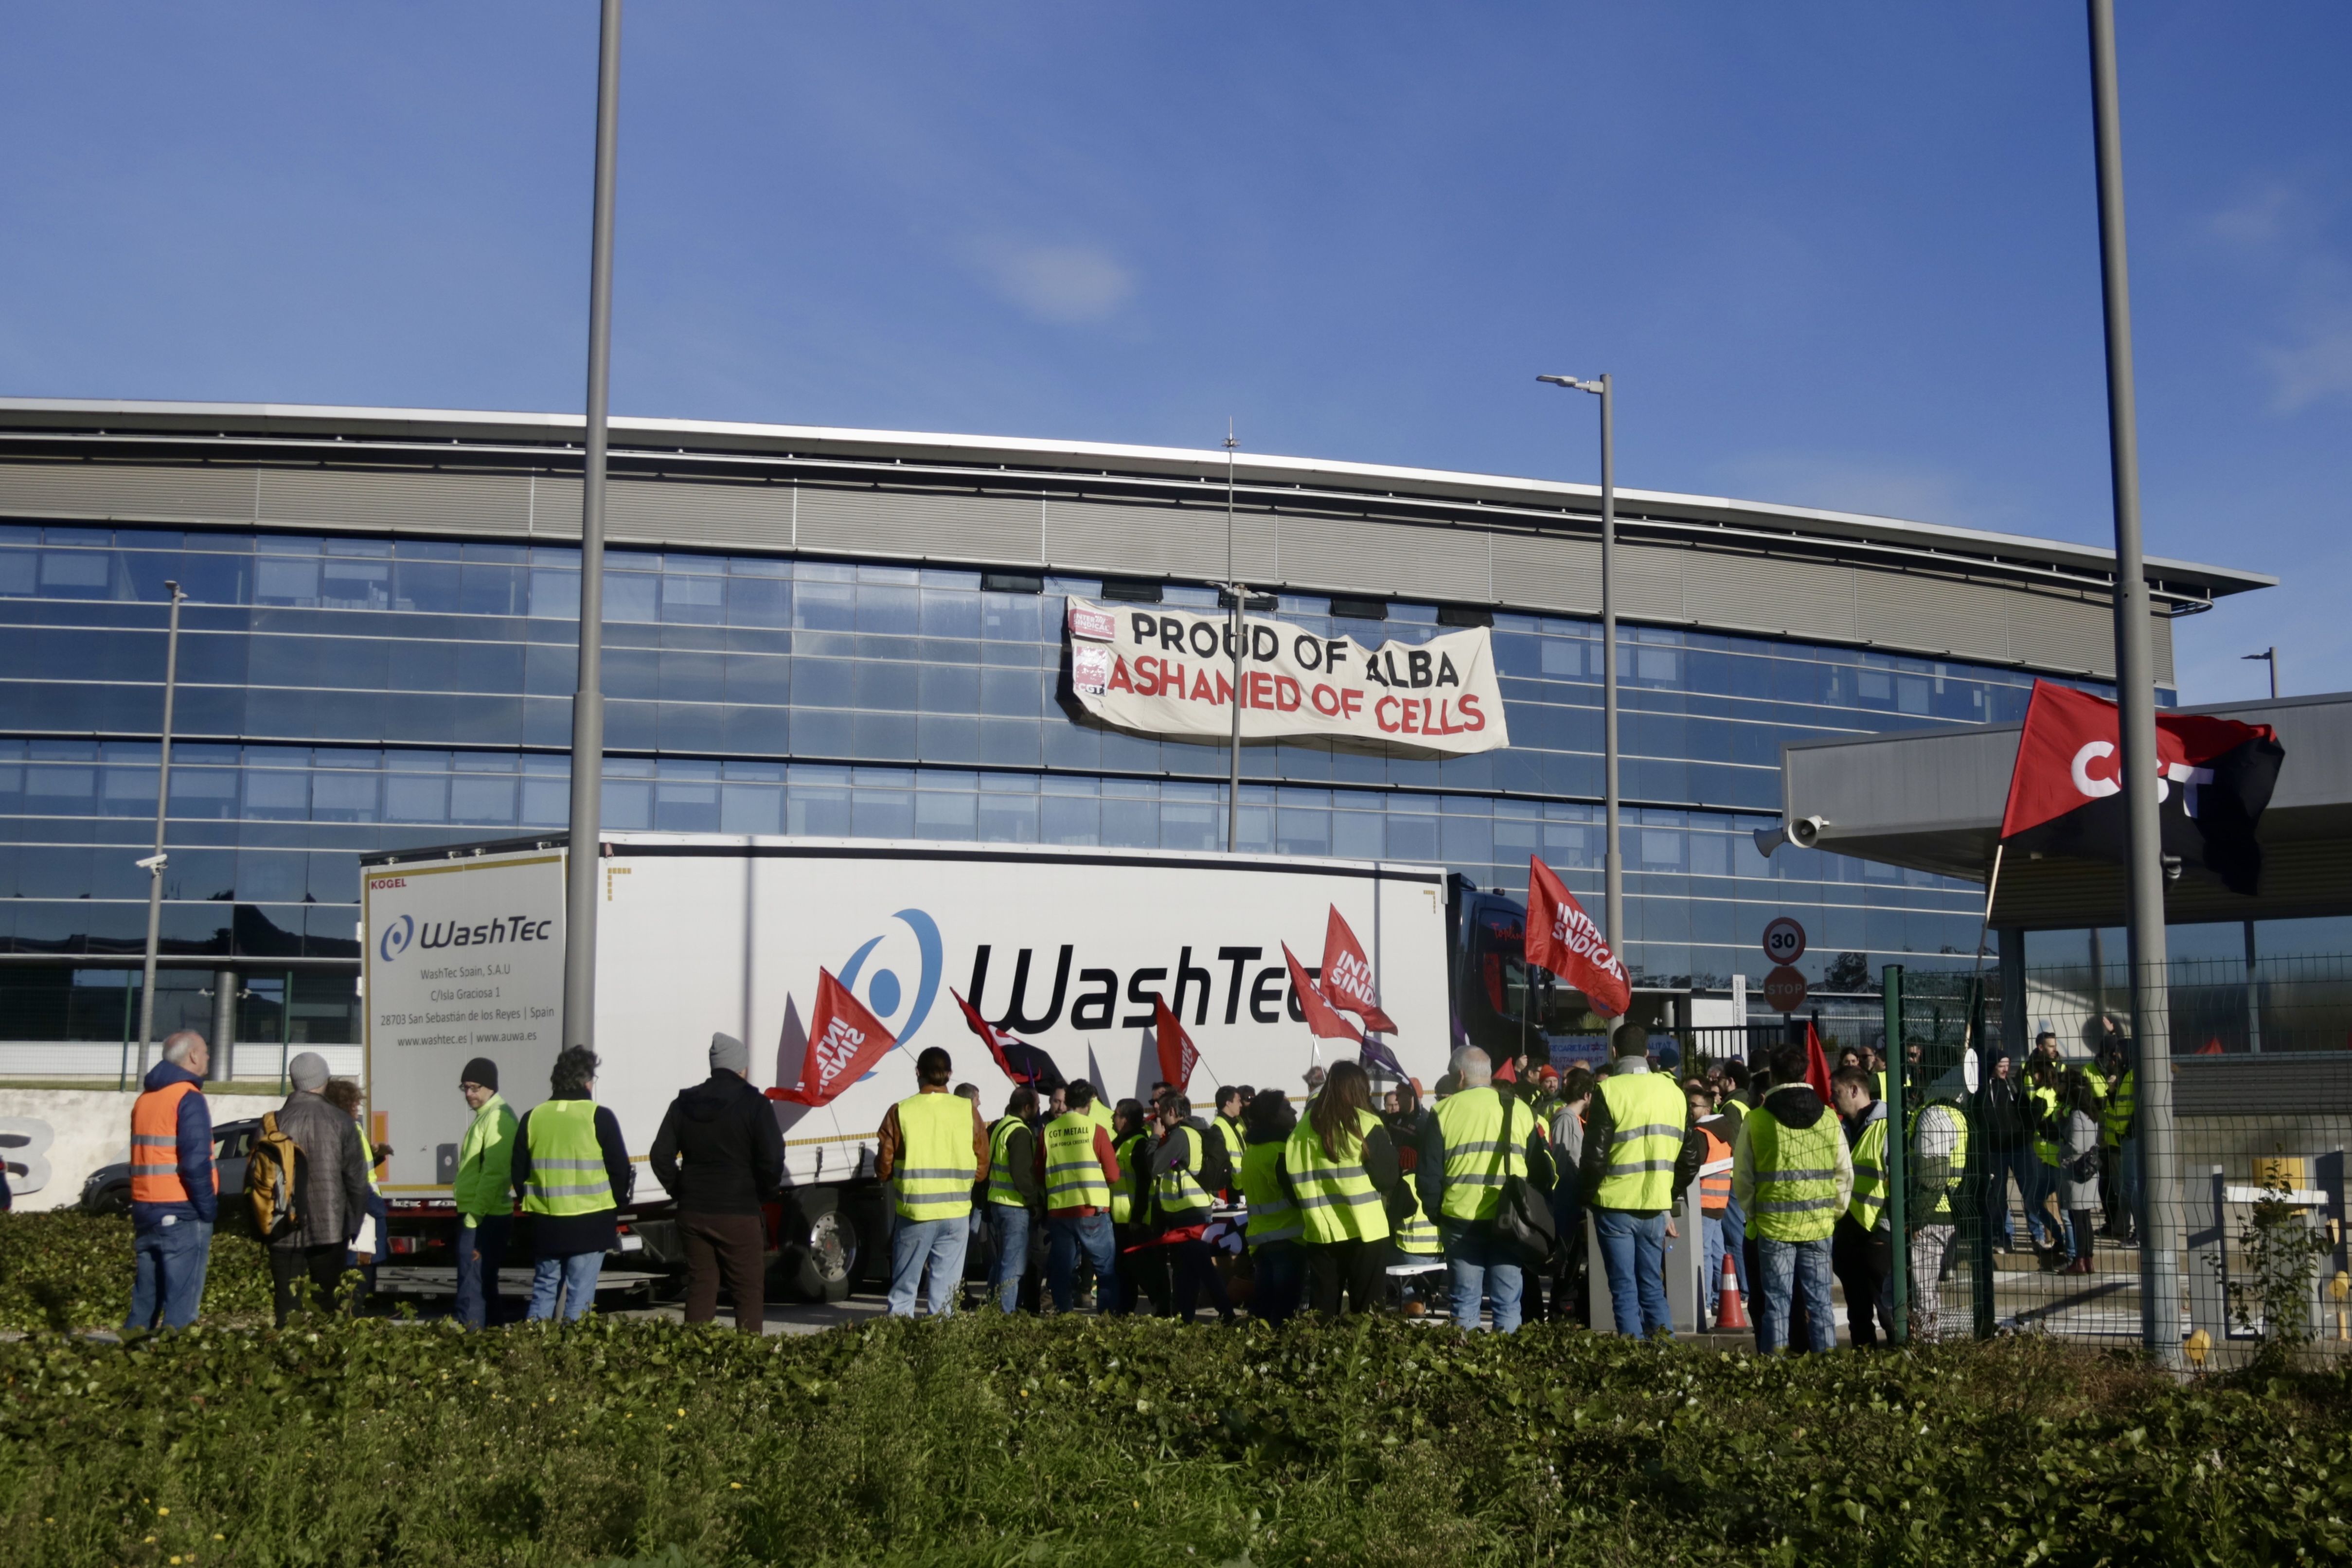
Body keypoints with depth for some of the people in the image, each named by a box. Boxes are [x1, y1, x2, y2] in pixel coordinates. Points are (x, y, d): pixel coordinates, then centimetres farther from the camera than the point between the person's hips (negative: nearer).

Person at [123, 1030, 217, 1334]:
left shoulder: (145, 1099, 15)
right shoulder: (189, 1098, -11)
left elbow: (144, 1156, 17)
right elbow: (195, 1163, -18)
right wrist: (209, 1209, -11)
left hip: (145, 1211, 8)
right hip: (182, 1215, -8)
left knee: (144, 1300, 14)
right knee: (181, 1307, -6)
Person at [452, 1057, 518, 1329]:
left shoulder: (497, 1118, -15)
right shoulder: (485, 1116, 18)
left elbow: (494, 1173, -22)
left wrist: (474, 1217, -22)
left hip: (483, 1219, -11)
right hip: (478, 1217, 11)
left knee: (471, 1291, -10)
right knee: (485, 1288, 15)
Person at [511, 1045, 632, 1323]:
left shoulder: (532, 1118, 4)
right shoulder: (599, 1117, -7)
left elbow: (518, 1175, 8)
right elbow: (620, 1171, -4)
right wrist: (614, 1207, 12)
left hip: (545, 1224, 4)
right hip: (589, 1224, -3)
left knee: (543, 1289, 15)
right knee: (580, 1294, 1)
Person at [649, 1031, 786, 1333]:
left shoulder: (684, 1103, 8)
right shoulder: (754, 1104, -7)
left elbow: (660, 1155, 5)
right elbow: (772, 1159, -14)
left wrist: (679, 1192, 13)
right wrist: (768, 1193, 2)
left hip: (692, 1214, 5)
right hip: (739, 1215, -4)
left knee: (699, 1289, 10)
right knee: (750, 1292, 2)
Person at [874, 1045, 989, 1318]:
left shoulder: (900, 1112, -7)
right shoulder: (969, 1111, -2)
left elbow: (883, 1170, -2)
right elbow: (982, 1169, 5)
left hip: (914, 1213, -1)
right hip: (956, 1214, 1)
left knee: (904, 1288, 10)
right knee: (945, 1290, 8)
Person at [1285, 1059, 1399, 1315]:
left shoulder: (1303, 1129, 4)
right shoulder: (1367, 1126, -8)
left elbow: (1290, 1178, 8)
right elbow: (1388, 1179, -8)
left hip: (1320, 1231, 4)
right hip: (1364, 1230, -4)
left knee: (1322, 1308, 10)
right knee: (1364, 1309, 3)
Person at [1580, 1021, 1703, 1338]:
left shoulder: (1608, 1092, -10)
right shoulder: (1674, 1092, 7)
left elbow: (1595, 1153, -12)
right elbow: (1691, 1154, 10)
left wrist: (1589, 1197, 3)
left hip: (1616, 1205, -4)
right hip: (1657, 1206, 4)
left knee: (1624, 1288, 1)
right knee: (1652, 1285, 13)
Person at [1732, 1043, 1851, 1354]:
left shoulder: (1756, 1121, -5)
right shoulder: (1828, 1118, 2)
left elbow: (1742, 1180, 0)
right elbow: (1845, 1174, 7)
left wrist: (1753, 1215, 14)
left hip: (1773, 1226, -2)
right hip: (1819, 1226, 2)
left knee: (1776, 1305, 3)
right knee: (1819, 1303, 8)